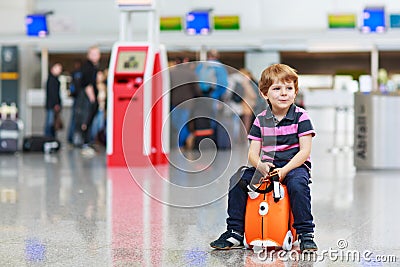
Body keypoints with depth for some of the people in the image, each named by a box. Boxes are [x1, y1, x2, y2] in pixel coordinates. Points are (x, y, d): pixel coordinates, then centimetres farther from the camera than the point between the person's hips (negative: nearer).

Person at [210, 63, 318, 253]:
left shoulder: (300, 117, -5)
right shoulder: (261, 120, 5)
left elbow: (305, 151, -11)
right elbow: (253, 152, 4)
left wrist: (284, 170, -22)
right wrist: (259, 165, -20)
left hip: (295, 165, -4)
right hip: (266, 167, 4)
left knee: (298, 184, -36)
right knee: (238, 180, -14)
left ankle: (306, 233, -24)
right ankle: (235, 232, -3)